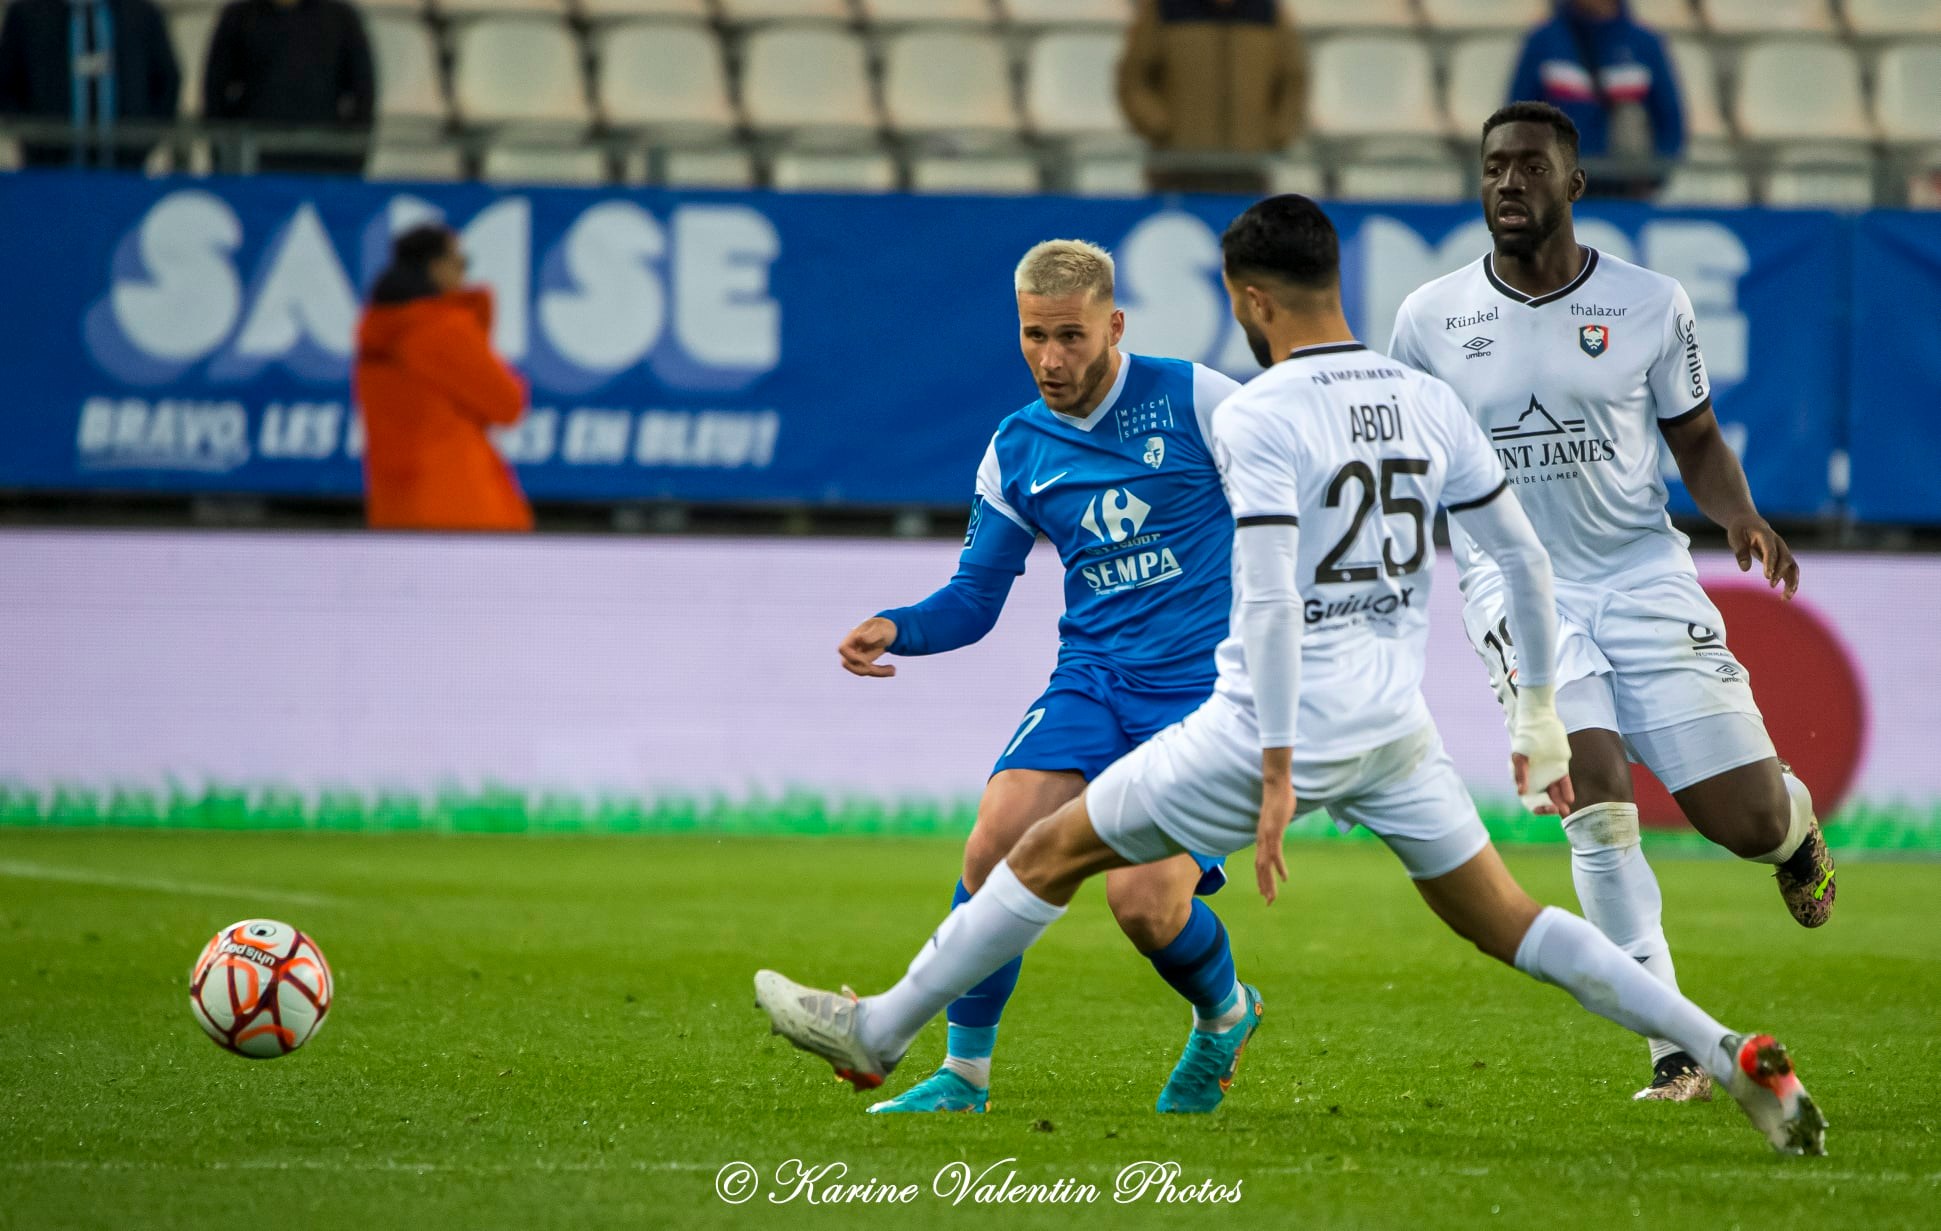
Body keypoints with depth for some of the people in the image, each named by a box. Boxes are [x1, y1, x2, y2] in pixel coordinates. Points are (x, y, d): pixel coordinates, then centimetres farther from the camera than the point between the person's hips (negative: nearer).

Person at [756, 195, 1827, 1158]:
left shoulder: (1256, 417, -14)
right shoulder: (1426, 403, 5)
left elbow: (1271, 600, -22)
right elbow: (1525, 559, 10)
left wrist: (1277, 770, -21)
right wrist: (1539, 716, 19)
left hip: (1279, 728, -6)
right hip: (1395, 728, 6)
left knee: (1052, 852, 9)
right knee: (1503, 924, 14)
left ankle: (880, 1032, 19)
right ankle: (1735, 1059, 1)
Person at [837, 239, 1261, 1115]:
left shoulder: (1193, 399, -5)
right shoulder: (1016, 452, 8)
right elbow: (973, 599, 12)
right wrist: (896, 629, -8)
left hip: (1209, 684, -4)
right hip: (1094, 680, 4)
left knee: (1144, 898, -18)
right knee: (995, 844, -20)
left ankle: (1226, 1017, 17)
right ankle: (964, 1074, -6)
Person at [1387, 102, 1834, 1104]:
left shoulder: (1650, 305, 0)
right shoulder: (1429, 320, 2)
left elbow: (1696, 440, 10)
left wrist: (1739, 515, -10)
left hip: (1640, 572, 0)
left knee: (1744, 820, -5)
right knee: (1598, 799, -20)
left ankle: (1793, 822, 36)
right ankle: (1676, 1046, -16)